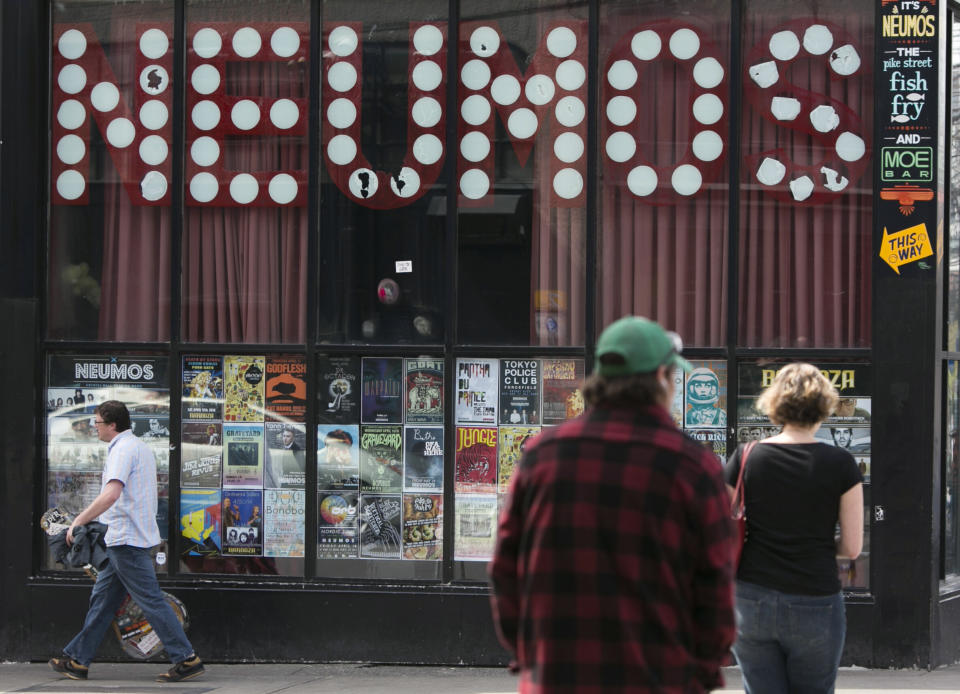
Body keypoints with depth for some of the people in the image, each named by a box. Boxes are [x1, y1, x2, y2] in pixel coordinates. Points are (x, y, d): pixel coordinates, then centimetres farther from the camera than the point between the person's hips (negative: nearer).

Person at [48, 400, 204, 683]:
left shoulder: (122, 450, -15)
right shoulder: (140, 447, 18)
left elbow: (111, 494, -28)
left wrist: (78, 522, -23)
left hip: (126, 540, -11)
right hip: (128, 539, 11)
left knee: (151, 601, -9)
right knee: (102, 598, 13)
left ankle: (187, 660, -9)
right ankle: (77, 660, 18)